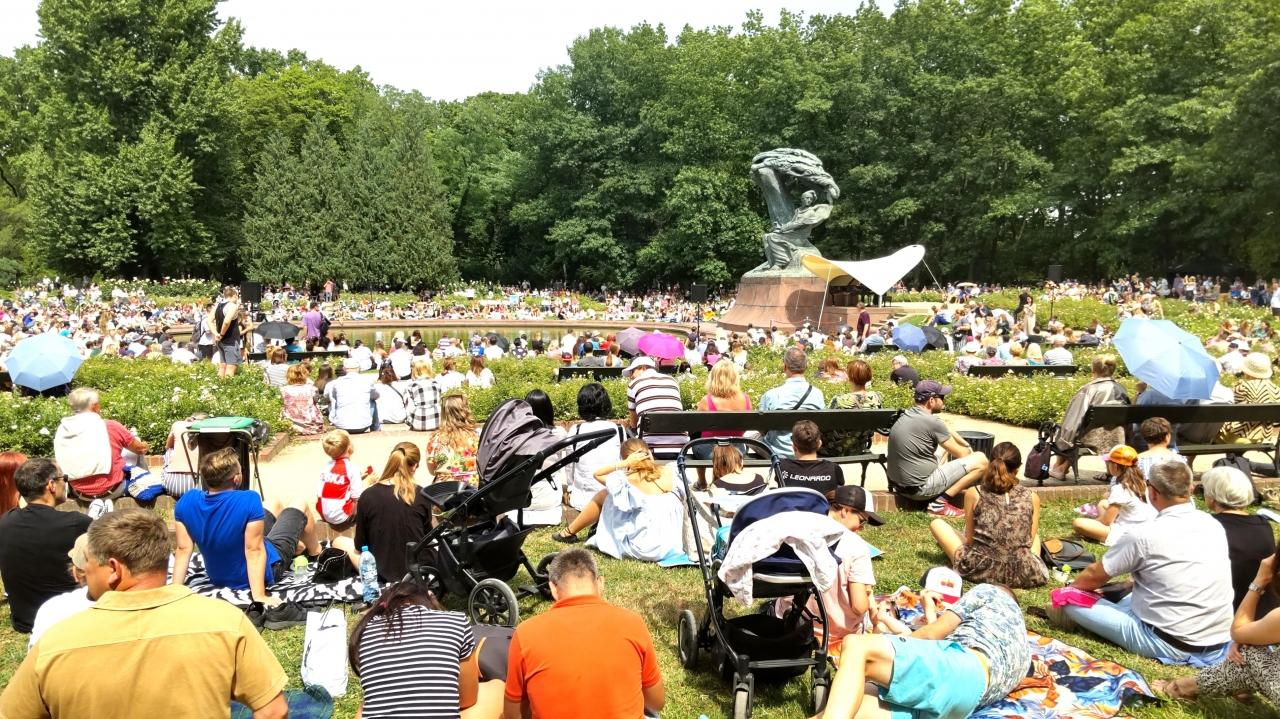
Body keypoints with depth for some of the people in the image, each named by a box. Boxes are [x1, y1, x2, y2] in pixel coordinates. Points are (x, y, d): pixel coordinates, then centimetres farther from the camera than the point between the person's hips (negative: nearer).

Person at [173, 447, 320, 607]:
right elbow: (254, 550, -35)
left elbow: (183, 549, -17)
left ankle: (298, 547, 53)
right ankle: (315, 552, 47)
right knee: (301, 508, 18)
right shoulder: (249, 500, -36)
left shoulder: (186, 502, -21)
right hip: (263, 572, -5)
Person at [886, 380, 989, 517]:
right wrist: (970, 452, 17)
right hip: (921, 488, -9)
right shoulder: (932, 423, -17)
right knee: (981, 460, -5)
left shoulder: (906, 415, 8)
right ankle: (940, 503, -6)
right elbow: (961, 454, -4)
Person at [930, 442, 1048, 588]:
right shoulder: (1032, 497, 4)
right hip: (1024, 574, 3)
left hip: (981, 570, -3)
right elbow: (1030, 540, 11)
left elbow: (969, 539, 6)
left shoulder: (974, 493, 0)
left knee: (936, 523, 20)